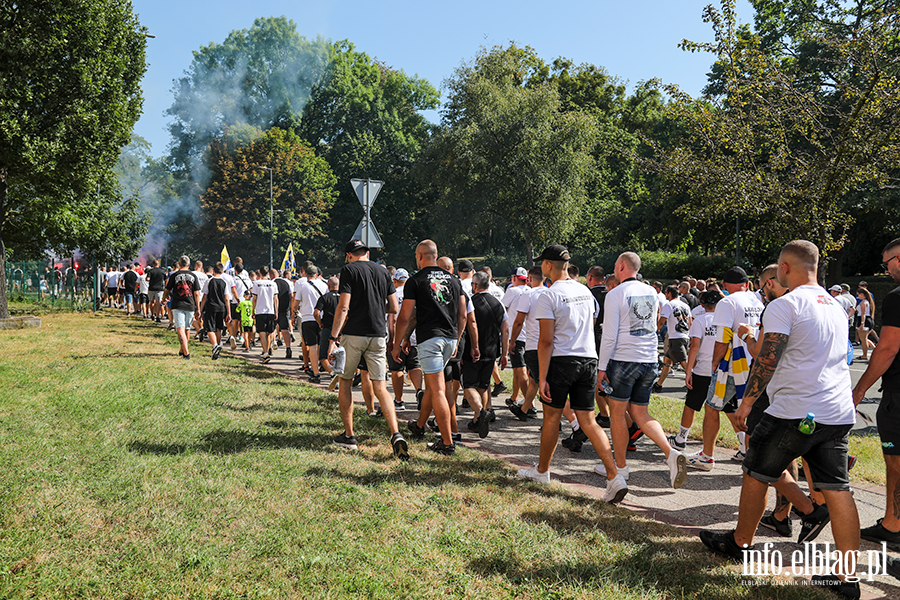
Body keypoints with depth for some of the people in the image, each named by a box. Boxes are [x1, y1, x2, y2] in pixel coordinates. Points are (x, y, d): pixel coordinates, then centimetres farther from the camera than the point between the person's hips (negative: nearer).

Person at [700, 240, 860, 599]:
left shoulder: (784, 305, -10)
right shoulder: (836, 307, 14)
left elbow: (766, 361, -13)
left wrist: (746, 404, -7)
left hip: (793, 411, -7)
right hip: (840, 413, 7)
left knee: (755, 476, 10)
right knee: (837, 489, 7)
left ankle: (739, 544, 25)